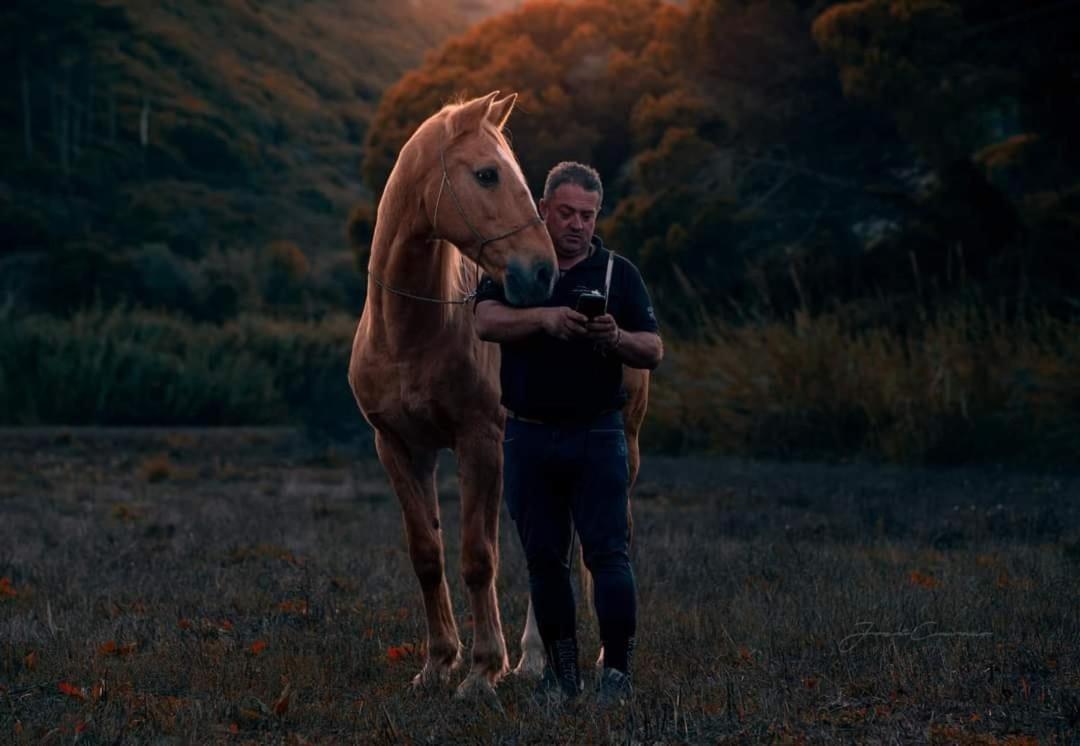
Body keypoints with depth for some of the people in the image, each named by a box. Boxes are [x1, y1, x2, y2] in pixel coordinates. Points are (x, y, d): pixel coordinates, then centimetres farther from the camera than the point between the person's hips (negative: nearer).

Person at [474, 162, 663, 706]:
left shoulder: (618, 273, 4)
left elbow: (654, 351, 0)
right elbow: (487, 322, -13)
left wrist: (616, 338, -21)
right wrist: (544, 318, -30)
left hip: (596, 435, -2)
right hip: (529, 437, 2)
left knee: (608, 554, -9)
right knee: (544, 559, 7)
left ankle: (617, 674, -8)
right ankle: (561, 675, 16)